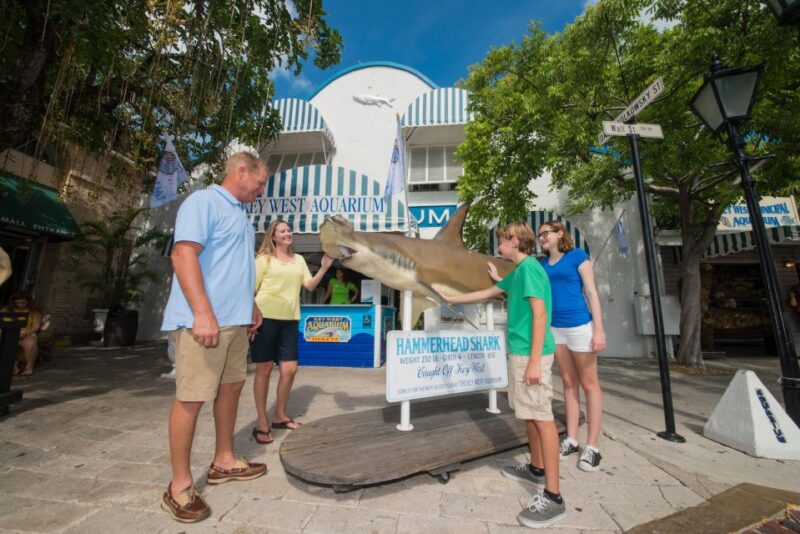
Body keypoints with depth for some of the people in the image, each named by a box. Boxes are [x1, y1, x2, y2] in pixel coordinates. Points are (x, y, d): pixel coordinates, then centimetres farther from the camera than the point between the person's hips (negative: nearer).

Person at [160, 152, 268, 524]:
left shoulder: (239, 213, 19)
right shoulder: (203, 202, -8)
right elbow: (183, 256, -19)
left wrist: (251, 307, 25)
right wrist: (203, 313, -25)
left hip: (235, 320, 10)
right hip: (203, 321, -9)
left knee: (231, 387, 16)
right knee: (191, 398, 0)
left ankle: (224, 461, 32)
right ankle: (180, 485, 17)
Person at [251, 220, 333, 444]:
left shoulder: (298, 259, 14)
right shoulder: (264, 259, 1)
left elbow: (310, 285, 8)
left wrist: (324, 268, -4)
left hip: (289, 319, 4)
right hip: (266, 317, -4)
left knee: (290, 369, 6)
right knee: (264, 369, 4)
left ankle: (280, 416, 27)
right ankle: (262, 422, 19)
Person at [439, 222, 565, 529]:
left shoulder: (530, 267, -13)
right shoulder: (518, 271, 17)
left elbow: (540, 314, -19)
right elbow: (486, 294, 25)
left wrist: (534, 361, -21)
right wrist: (451, 299, 28)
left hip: (530, 353, -10)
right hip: (519, 352, 10)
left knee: (542, 418, -3)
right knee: (530, 413, 19)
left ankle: (553, 496, 7)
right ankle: (536, 469, 35)